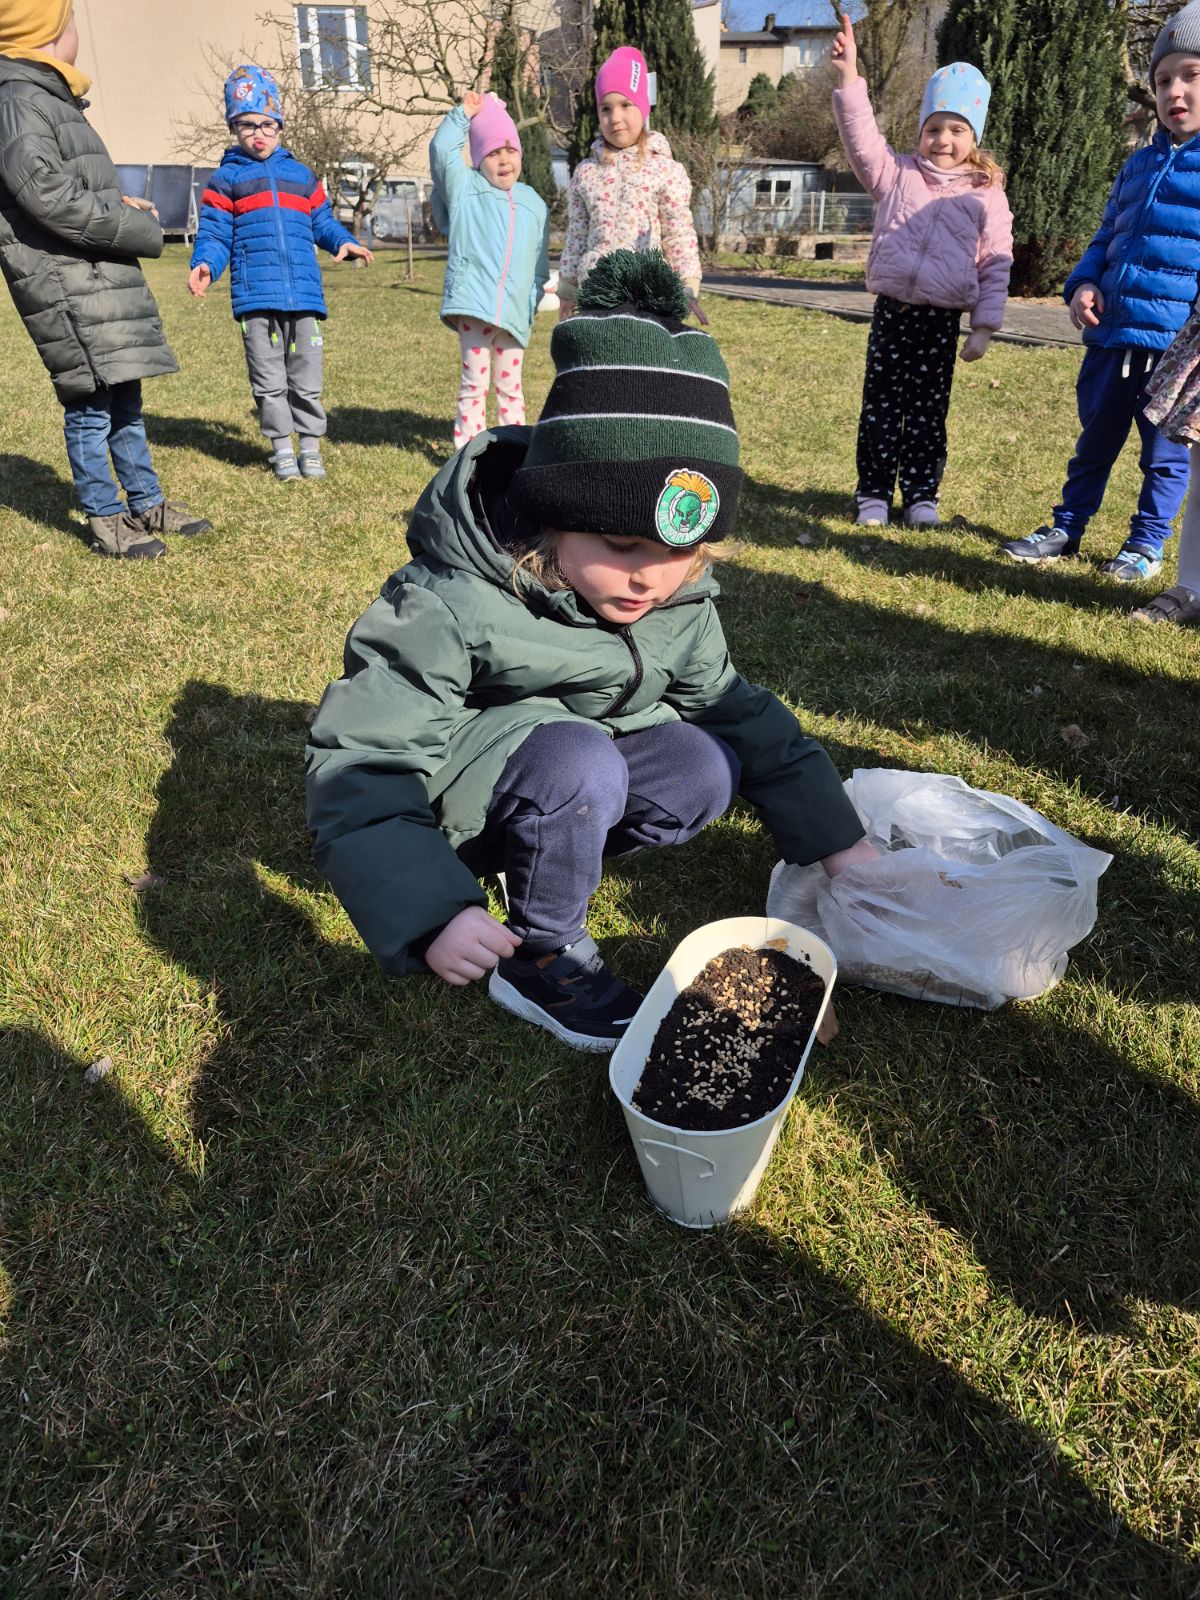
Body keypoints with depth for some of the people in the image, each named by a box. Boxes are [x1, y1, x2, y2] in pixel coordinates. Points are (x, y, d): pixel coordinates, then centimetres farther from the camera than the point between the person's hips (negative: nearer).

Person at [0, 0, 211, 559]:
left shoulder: (50, 100, 20)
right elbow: (49, 199, -18)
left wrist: (119, 207, 5)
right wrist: (139, 226, -11)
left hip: (100, 280, 10)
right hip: (67, 286, -10)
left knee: (124, 397, 13)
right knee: (90, 404, -5)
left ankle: (146, 504, 22)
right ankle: (105, 521, 3)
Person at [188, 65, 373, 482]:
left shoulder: (300, 174, 18)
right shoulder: (226, 179, 8)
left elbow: (322, 221, 21)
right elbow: (214, 234, 4)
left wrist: (344, 242, -1)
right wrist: (204, 265, -16)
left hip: (303, 293, 2)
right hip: (256, 296, -2)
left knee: (306, 378, 6)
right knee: (269, 381, 4)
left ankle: (311, 446, 16)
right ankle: (281, 449, 14)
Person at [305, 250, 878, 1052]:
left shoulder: (677, 600, -9)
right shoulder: (451, 607, -30)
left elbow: (737, 709, 3)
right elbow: (360, 764, -30)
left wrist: (836, 838, 2)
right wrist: (432, 909, -41)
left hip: (569, 771, 6)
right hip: (442, 794, -6)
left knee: (706, 770, -15)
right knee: (577, 760, -35)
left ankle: (541, 857, 0)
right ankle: (542, 957, -11)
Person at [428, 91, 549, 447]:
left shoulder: (534, 203, 17)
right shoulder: (465, 188, 10)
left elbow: (540, 264, 18)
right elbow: (442, 149, -2)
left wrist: (532, 301, 10)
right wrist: (464, 113, 0)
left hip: (514, 310, 3)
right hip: (472, 301, -3)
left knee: (510, 383, 10)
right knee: (474, 380, -4)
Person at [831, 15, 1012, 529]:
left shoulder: (987, 196, 4)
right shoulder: (897, 173, 8)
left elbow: (996, 269, 3)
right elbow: (862, 138, -4)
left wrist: (983, 328, -4)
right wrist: (849, 77, -17)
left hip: (943, 319, -1)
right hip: (892, 310, 1)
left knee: (928, 412, 6)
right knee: (880, 407, 3)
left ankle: (921, 494, 16)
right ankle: (874, 493, 11)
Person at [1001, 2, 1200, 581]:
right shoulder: (1139, 164, 15)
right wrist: (1083, 284, 2)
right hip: (1110, 334, 5)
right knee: (1094, 442, 15)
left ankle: (1146, 545, 21)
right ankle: (1066, 529, 27)